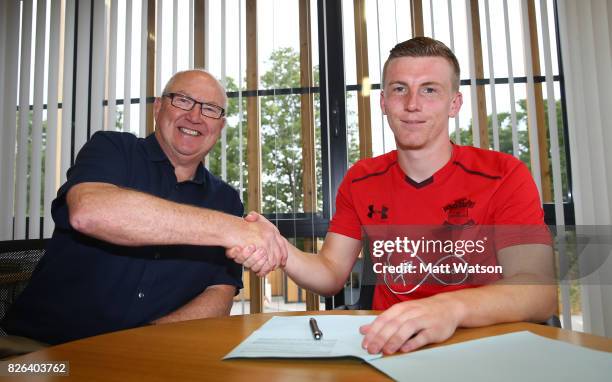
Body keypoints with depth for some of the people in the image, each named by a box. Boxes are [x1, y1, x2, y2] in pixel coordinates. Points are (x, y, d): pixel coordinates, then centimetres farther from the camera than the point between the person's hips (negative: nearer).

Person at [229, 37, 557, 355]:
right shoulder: (359, 180, 2)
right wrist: (282, 252, -21)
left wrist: (452, 308, -39)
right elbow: (332, 275, 0)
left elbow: (538, 291, -19)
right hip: (386, 346, 2)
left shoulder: (504, 177, -9)